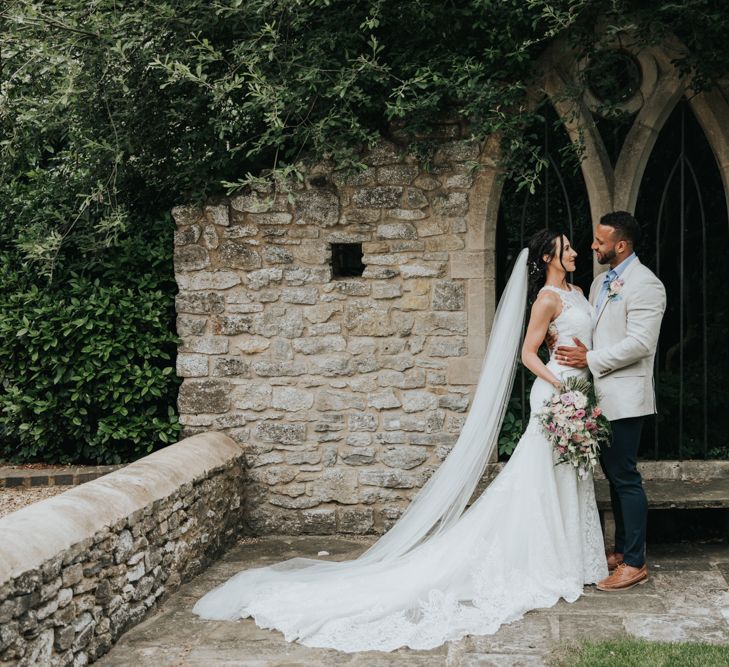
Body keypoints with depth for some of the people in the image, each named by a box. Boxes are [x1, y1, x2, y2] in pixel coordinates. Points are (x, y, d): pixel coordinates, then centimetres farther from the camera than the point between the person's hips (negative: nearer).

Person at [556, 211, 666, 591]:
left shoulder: (645, 284, -13)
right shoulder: (601, 283, 16)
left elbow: (640, 343, -21)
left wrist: (590, 359, -17)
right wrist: (569, 343, 5)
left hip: (624, 398, -9)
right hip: (601, 395, 9)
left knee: (625, 477, -5)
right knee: (614, 474, 14)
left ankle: (635, 563, 2)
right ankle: (622, 550, 25)